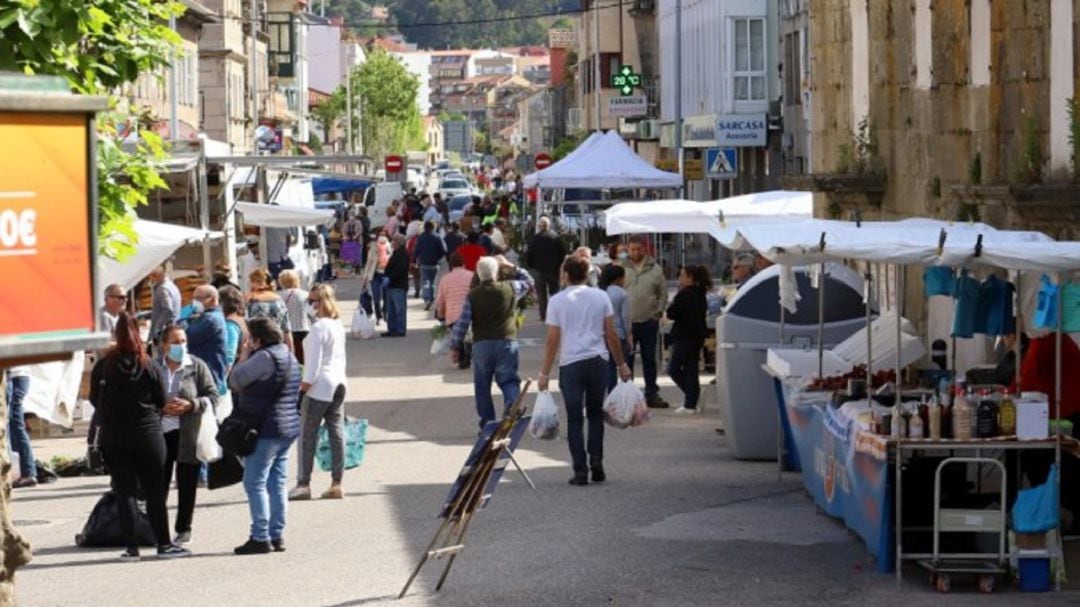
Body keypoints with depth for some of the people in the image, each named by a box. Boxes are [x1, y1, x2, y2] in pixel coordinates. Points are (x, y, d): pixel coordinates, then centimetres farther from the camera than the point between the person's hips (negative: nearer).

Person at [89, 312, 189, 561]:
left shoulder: (103, 365, -7)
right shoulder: (148, 365, -8)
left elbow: (95, 399, 2)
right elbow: (161, 400, -1)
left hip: (113, 437, 1)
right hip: (147, 434, -1)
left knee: (125, 493, 5)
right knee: (154, 491, 7)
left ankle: (132, 547, 2)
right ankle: (163, 544, 8)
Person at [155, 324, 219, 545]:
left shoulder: (197, 366, 2)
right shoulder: (153, 367, 4)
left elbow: (213, 396, 2)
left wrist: (190, 405, -13)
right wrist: (161, 408, -11)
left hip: (188, 434, -1)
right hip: (160, 433, 1)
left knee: (187, 484, 5)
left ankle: (183, 529, 15)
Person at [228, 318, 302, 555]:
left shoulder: (265, 358, -15)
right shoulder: (290, 358, 16)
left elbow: (235, 380, -10)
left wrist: (245, 360, 7)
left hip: (266, 429, -9)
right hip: (289, 428, 9)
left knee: (255, 484, -4)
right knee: (277, 483, 12)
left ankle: (260, 538, -6)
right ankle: (277, 535, 14)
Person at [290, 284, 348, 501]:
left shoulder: (318, 327, -14)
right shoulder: (338, 325, 13)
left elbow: (314, 361, -17)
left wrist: (305, 384, -14)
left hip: (320, 386, -9)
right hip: (339, 383, 9)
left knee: (308, 435, -3)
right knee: (336, 433, 7)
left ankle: (303, 484, -2)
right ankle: (336, 484, 8)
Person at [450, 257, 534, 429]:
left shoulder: (473, 295, -2)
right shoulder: (510, 289, -1)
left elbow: (462, 323, -3)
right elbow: (528, 281, 20)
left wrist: (455, 347, 6)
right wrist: (510, 266, 22)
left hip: (481, 345, 0)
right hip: (507, 343, 0)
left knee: (482, 387, 11)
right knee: (509, 381, 5)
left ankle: (487, 424, 13)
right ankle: (512, 404, -26)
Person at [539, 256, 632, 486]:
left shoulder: (557, 301, -2)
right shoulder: (601, 297, 4)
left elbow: (552, 340, -3)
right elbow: (611, 335, 5)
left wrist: (544, 373, 2)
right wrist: (621, 364, 14)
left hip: (570, 364, -2)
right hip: (598, 361, 2)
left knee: (575, 418, 3)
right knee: (596, 414, 16)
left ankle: (580, 470, 0)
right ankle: (596, 460, 3)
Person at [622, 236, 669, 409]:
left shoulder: (655, 269, 4)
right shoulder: (622, 268, -1)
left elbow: (663, 294, 10)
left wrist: (658, 312, 0)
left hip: (649, 321, 2)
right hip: (627, 322, -1)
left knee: (649, 359, 9)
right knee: (626, 360, 4)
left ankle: (652, 394, 15)